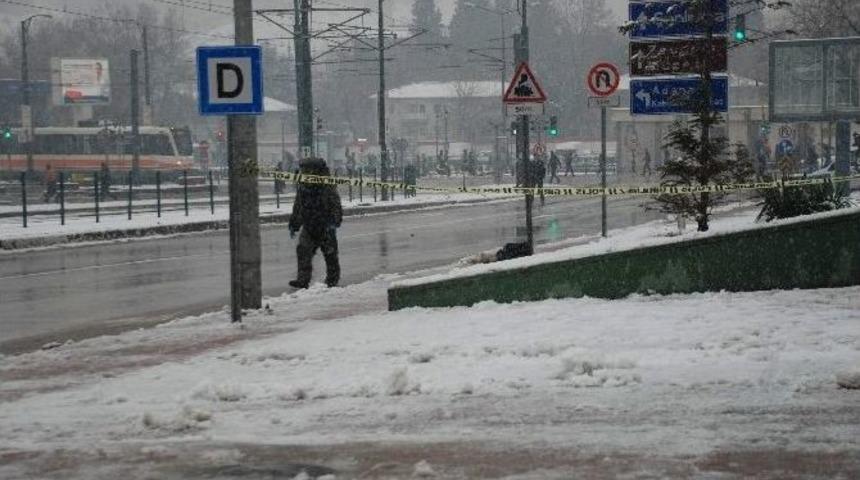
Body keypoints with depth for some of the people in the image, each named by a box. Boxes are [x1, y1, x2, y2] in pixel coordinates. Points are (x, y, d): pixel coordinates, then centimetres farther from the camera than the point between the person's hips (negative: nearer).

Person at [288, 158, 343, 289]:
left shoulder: (327, 186, -13)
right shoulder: (302, 187, 6)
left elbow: (336, 205, -15)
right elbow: (297, 207, 18)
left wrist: (334, 222, -27)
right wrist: (293, 225, 18)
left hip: (326, 227, -5)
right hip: (309, 227, 5)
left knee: (330, 254, 6)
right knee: (303, 250, -10)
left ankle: (332, 279, 21)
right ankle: (303, 280, -13)